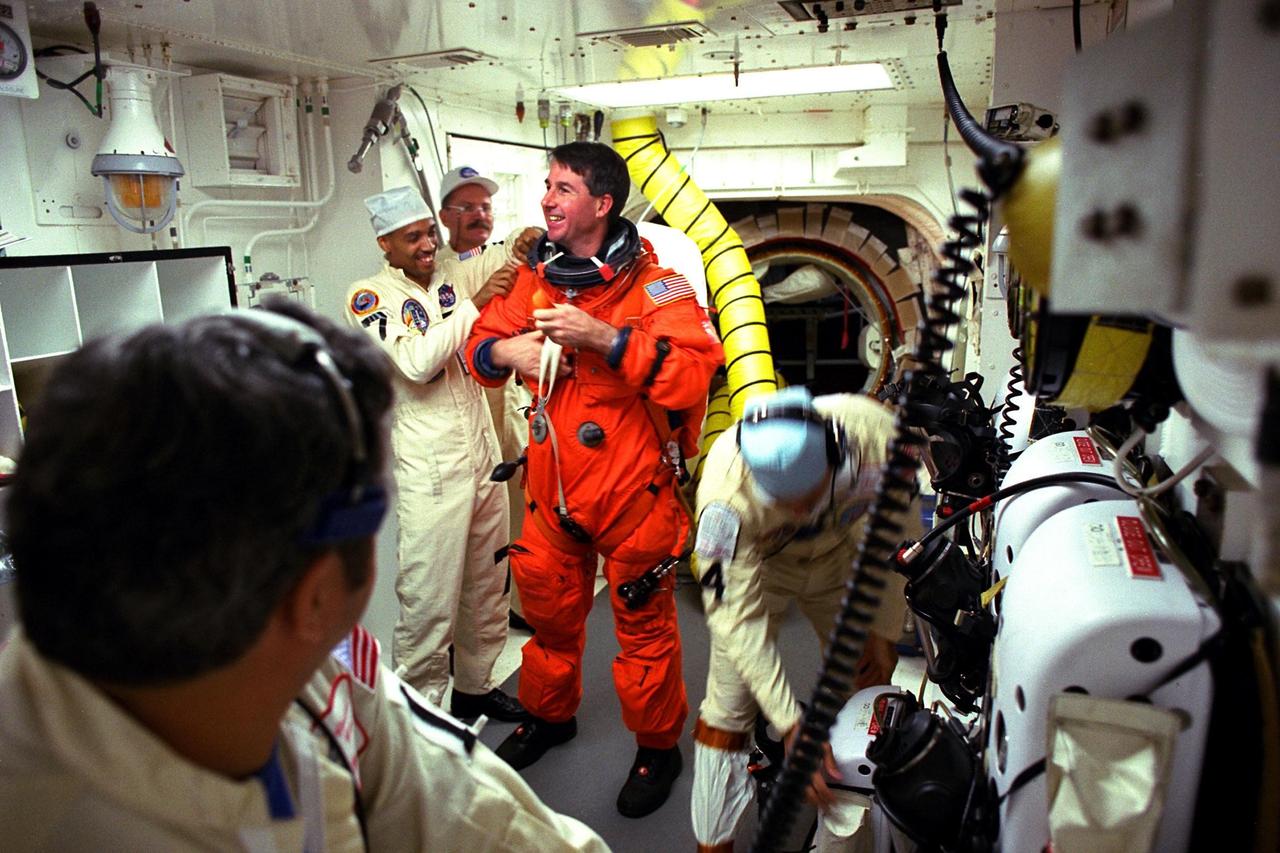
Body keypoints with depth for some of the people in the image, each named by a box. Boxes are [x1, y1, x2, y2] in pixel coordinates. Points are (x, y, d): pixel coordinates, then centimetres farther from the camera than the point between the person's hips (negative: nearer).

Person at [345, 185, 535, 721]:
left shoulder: (452, 276, 9)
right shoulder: (369, 297, -6)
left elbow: (505, 259, 14)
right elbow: (417, 362, -20)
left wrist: (524, 241, -10)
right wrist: (475, 303, -20)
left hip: (483, 451, 6)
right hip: (429, 467, -6)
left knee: (488, 584, 16)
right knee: (430, 596, -1)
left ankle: (476, 684, 33)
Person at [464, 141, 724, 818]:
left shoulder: (653, 286, -12)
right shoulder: (537, 279, 6)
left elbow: (694, 372, -24)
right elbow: (482, 340, 16)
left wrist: (605, 337, -29)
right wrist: (504, 351, -7)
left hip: (631, 489, -5)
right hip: (552, 487, 6)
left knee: (643, 626, 8)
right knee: (548, 609, 21)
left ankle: (657, 747, 31)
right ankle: (549, 715, 47)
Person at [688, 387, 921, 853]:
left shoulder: (877, 435, -35)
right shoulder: (726, 488, -41)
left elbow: (900, 530, -14)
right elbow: (737, 616, -34)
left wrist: (884, 631, -11)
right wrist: (792, 725, -34)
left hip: (841, 556, 3)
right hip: (755, 562, -2)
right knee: (729, 706, -4)